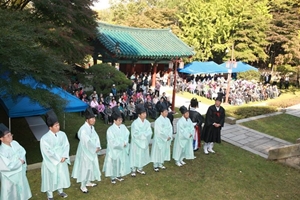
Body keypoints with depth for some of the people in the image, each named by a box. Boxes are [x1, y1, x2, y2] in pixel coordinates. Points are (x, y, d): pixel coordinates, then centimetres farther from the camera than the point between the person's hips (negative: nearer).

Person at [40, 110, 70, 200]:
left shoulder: (62, 134, -6)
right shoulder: (45, 138, -21)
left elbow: (66, 145, -4)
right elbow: (48, 151, -20)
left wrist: (64, 156, -16)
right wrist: (58, 158, -17)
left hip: (61, 160, 5)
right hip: (50, 162, -4)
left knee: (61, 175, 19)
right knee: (50, 178, 10)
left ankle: (60, 191, 43)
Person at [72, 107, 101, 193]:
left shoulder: (92, 127, 2)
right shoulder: (83, 129, -26)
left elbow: (96, 137, 4)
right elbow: (88, 142, -29)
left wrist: (98, 147, -11)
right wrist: (96, 148, -17)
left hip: (92, 151, 9)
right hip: (85, 152, -9)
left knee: (91, 167, 20)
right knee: (85, 168, 5)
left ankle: (88, 182, 39)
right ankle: (83, 186, 22)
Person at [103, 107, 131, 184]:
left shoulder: (123, 127, 0)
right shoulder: (110, 129, -17)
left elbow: (127, 136, 0)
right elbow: (112, 141, -18)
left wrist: (125, 143, -17)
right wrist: (121, 144, -18)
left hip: (122, 149, 6)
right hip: (114, 150, -5)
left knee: (122, 162, 15)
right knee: (114, 163, 5)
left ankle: (119, 175, 34)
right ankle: (112, 177, 22)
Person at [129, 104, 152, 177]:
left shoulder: (147, 122, -2)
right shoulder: (135, 123, -19)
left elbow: (150, 132, -5)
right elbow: (135, 134, -21)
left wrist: (142, 134, -21)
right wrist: (144, 134, -18)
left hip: (144, 142, 6)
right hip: (136, 142, -5)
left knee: (142, 155, 16)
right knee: (135, 155, 6)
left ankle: (140, 168, 33)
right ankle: (133, 170, 21)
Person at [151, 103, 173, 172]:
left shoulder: (167, 119, 5)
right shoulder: (158, 121, -17)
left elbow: (170, 128, 3)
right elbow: (160, 131, -20)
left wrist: (169, 136, -10)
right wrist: (166, 137, -14)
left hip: (166, 139, 7)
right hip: (159, 139, -7)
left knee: (164, 151, 14)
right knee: (158, 151, 2)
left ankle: (161, 164, 29)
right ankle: (155, 165, 14)